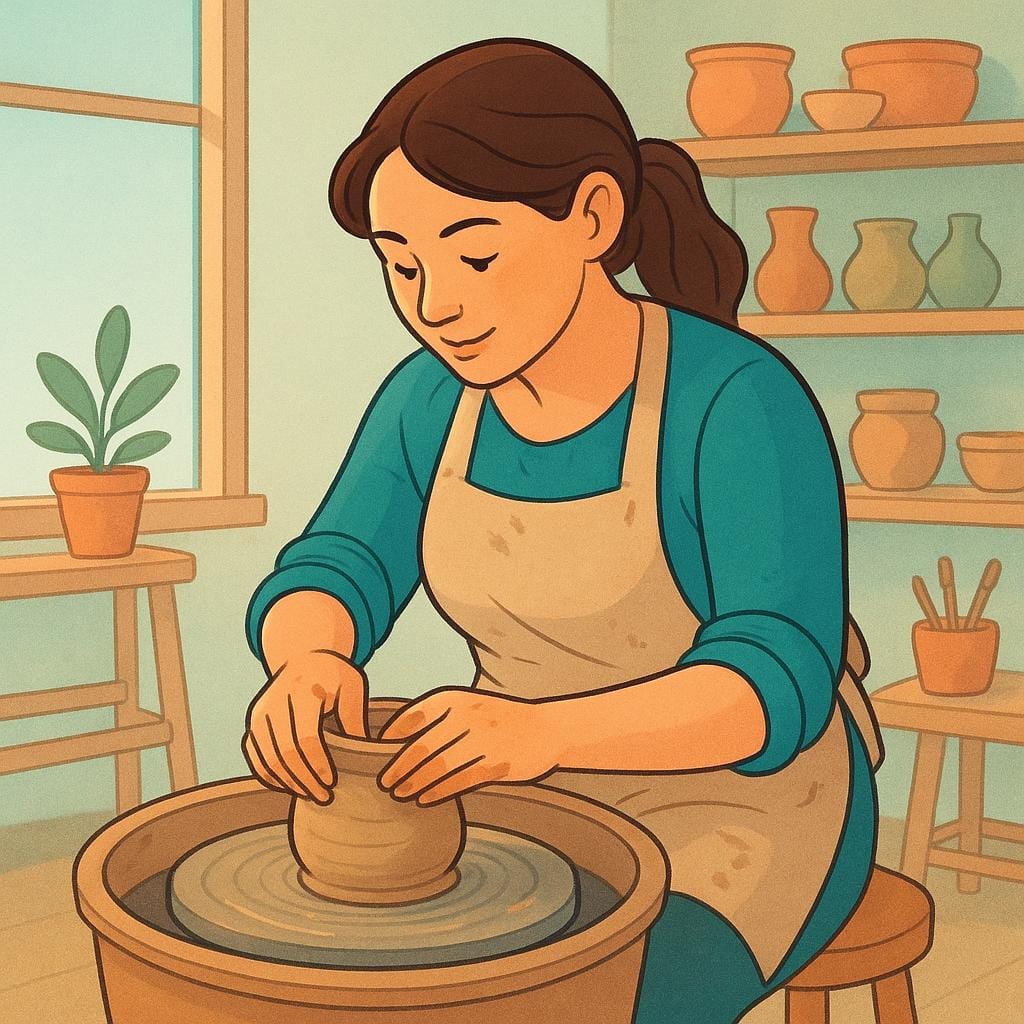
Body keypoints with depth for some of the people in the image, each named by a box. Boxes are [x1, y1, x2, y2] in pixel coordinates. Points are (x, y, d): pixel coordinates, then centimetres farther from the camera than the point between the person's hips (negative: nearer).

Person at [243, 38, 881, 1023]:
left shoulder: (740, 403, -23)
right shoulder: (433, 400, -5)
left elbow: (778, 681, -29)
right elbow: (326, 580, -11)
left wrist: (540, 730, -45)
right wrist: (309, 667, -34)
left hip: (734, 822, -5)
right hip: (545, 814, 6)